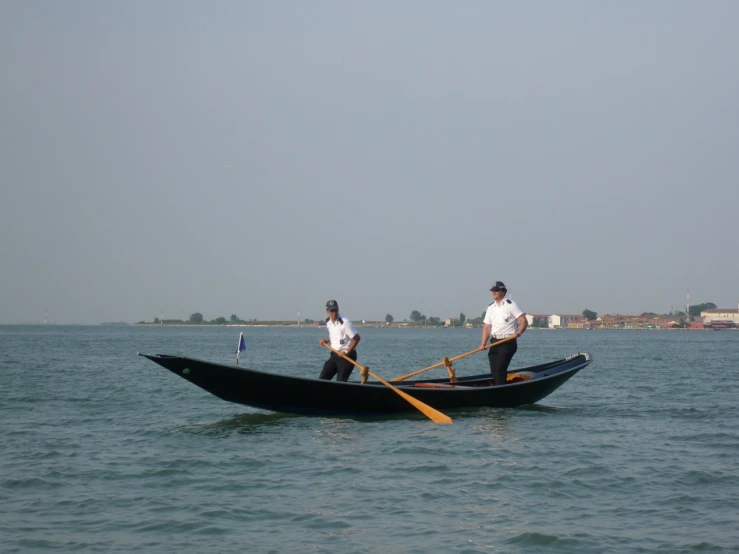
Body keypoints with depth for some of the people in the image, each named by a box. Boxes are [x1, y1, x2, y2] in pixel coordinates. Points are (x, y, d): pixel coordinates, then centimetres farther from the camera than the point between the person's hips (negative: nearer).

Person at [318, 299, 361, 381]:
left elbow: (356, 338, -18)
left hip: (347, 356, -7)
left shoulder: (345, 323, -18)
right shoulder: (328, 322, 5)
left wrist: (347, 352, -21)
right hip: (334, 355, 7)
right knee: (322, 378, 0)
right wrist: (326, 341, 5)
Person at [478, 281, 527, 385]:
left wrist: (518, 333, -24)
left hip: (508, 342, -6)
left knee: (499, 370, -16)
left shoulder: (510, 305, -3)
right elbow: (487, 326, 12)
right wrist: (483, 344, 2)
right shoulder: (490, 307, 15)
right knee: (494, 372, 3)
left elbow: (524, 321, -8)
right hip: (495, 342, 7)